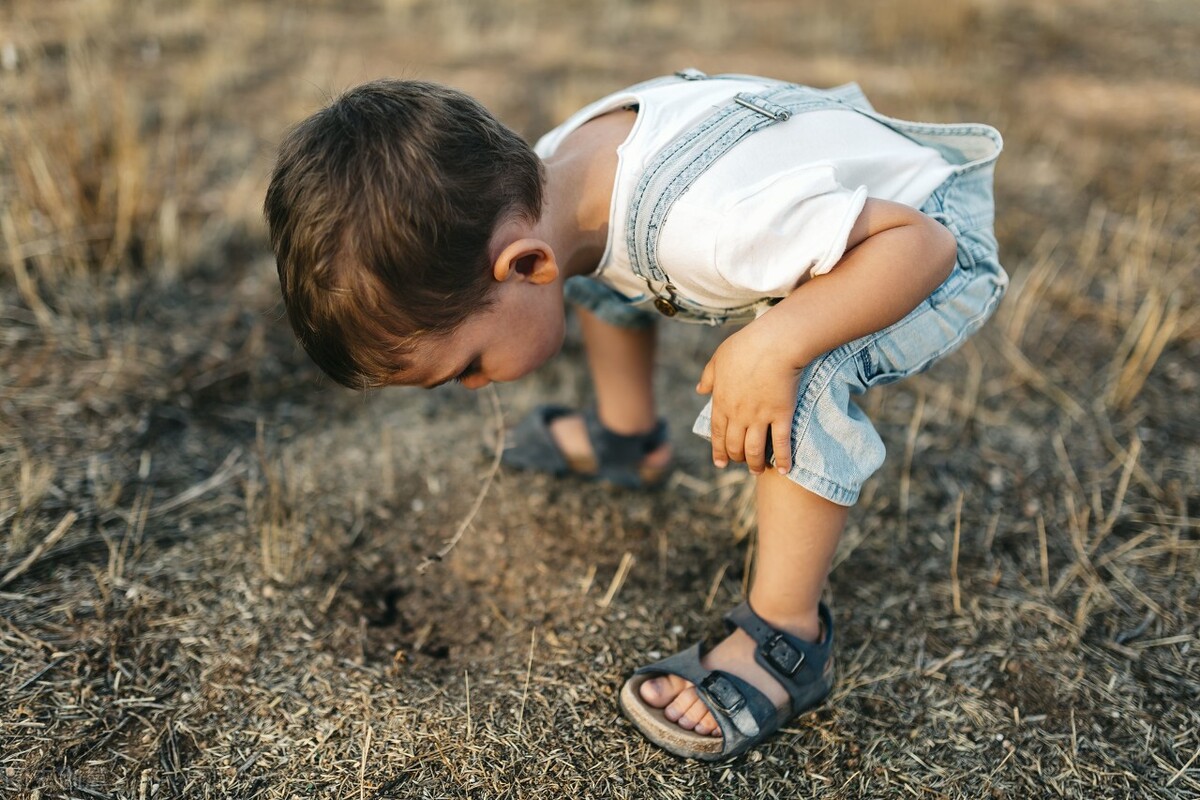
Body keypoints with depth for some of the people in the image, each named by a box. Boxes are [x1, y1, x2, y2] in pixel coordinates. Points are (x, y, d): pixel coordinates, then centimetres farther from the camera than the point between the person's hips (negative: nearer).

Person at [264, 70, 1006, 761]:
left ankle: (787, 642, -16)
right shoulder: (546, 175, -18)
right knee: (595, 271, 12)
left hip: (940, 250, -7)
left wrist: (773, 347, -44)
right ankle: (625, 439, 34)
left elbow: (922, 243, -37)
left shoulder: (705, 227, -44)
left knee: (806, 377, -36)